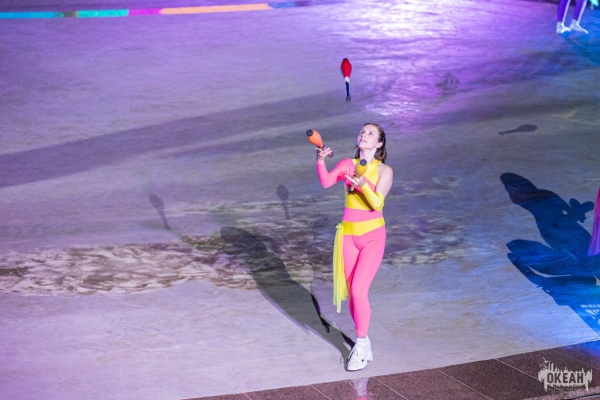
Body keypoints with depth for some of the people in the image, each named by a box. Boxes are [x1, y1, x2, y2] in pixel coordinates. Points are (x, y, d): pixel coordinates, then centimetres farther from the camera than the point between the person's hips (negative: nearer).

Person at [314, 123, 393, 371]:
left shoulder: (384, 171, -6)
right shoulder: (347, 164, 2)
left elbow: (377, 203, -18)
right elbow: (326, 182, -13)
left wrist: (363, 185, -35)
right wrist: (321, 161, -28)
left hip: (373, 235, -3)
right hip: (349, 234, 3)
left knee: (359, 291, -14)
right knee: (352, 292, 8)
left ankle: (361, 346, 2)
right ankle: (363, 343, 25)